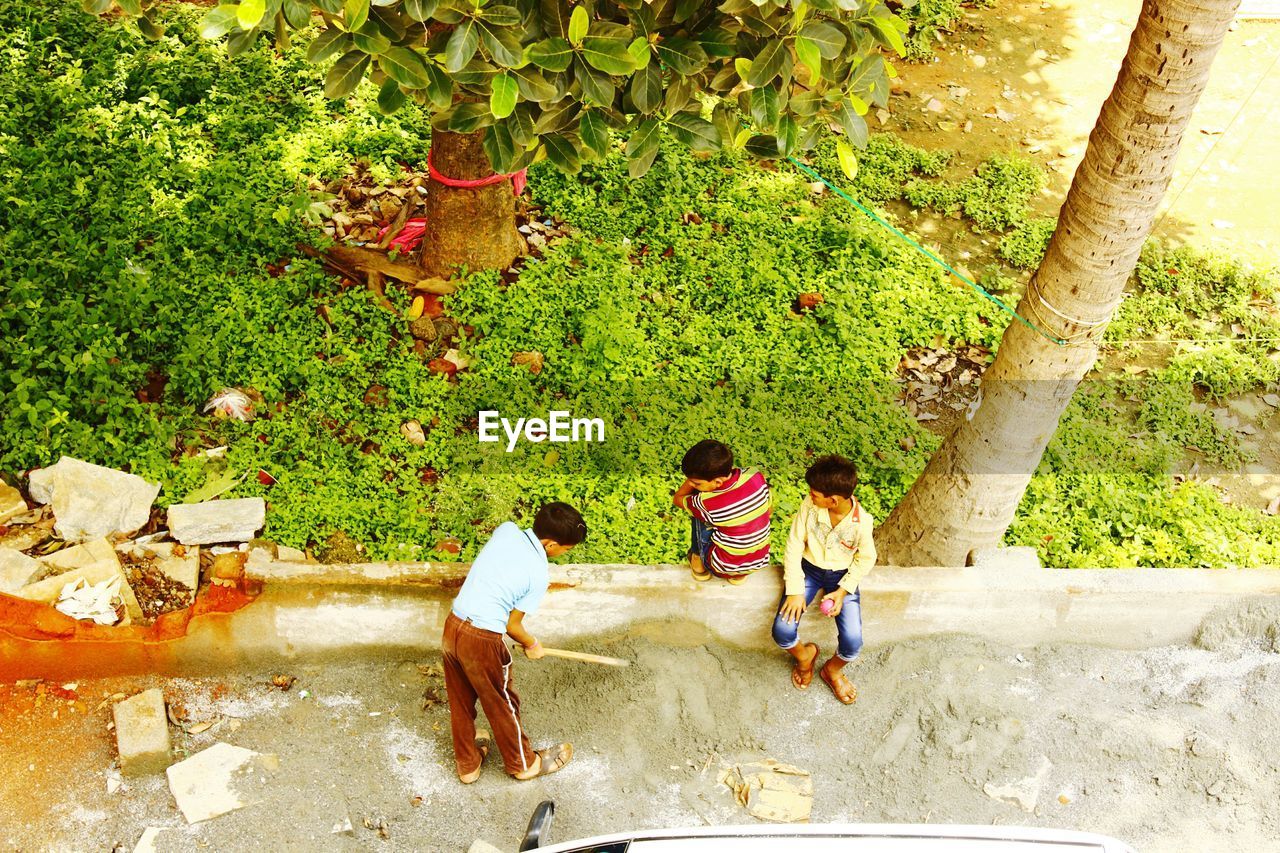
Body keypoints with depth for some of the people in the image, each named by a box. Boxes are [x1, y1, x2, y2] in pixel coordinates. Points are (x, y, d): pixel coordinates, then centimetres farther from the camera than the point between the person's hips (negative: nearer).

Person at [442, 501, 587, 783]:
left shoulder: (506, 530, -3)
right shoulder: (538, 575, -16)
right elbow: (512, 626, -7)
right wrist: (532, 645, 11)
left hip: (452, 625, 6)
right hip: (482, 642, -6)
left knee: (461, 701, 23)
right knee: (502, 704, 17)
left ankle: (467, 764, 42)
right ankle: (523, 763, 39)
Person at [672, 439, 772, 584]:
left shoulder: (706, 504, -28)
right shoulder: (756, 476, -18)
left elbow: (677, 498, -5)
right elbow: (769, 510, 4)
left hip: (725, 568, -4)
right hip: (760, 562, 4)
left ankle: (698, 559, 18)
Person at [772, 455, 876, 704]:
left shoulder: (862, 522, -21)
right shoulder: (809, 507, -19)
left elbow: (866, 559, -5)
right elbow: (794, 546, -12)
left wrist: (843, 591, -14)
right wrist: (795, 590, -16)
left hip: (843, 575, -1)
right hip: (809, 569, 1)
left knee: (853, 642, -18)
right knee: (782, 632, -18)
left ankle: (833, 670, 20)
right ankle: (804, 655, 20)